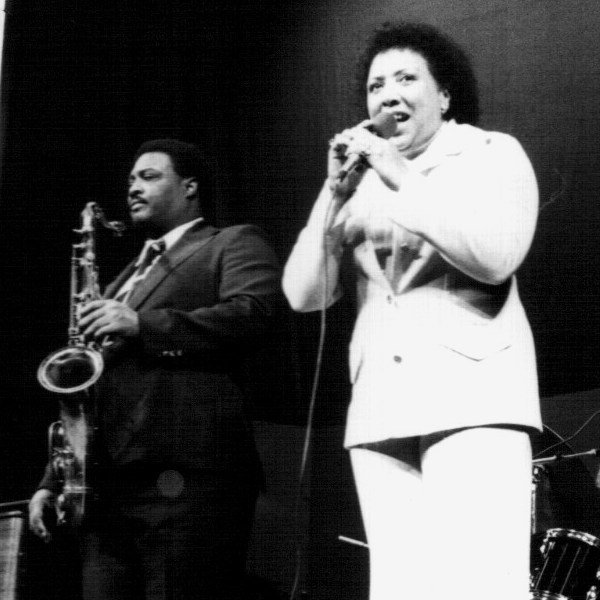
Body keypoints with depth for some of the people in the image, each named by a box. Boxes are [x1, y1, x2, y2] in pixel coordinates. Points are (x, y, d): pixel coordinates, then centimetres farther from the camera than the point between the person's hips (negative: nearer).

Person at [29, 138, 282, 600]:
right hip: (108, 482, 7)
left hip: (188, 478, -7)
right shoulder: (131, 273, 31)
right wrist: (52, 481, 19)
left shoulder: (235, 244, 10)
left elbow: (252, 315, -11)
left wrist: (142, 325, -15)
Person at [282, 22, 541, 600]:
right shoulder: (364, 183, 21)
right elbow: (304, 293, 11)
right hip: (381, 411, 5)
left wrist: (403, 179, -8)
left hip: (471, 395, -4)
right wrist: (336, 193, 0)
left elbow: (495, 255, -9)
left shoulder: (492, 153, 10)